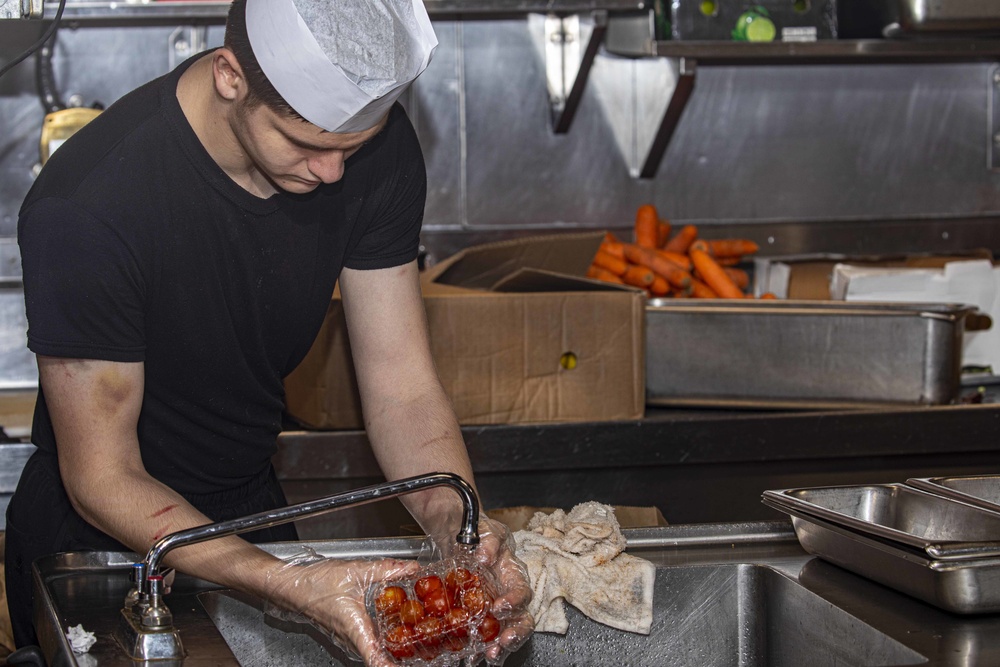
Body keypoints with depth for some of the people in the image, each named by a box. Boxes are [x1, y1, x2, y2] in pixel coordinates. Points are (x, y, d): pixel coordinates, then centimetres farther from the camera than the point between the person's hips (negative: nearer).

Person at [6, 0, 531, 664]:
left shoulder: (379, 146, -17)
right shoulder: (85, 209, -33)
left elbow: (404, 389, -13)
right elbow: (104, 480, -27)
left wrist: (458, 520, -33)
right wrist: (295, 585, -41)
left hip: (257, 511, 5)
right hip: (101, 539, -5)